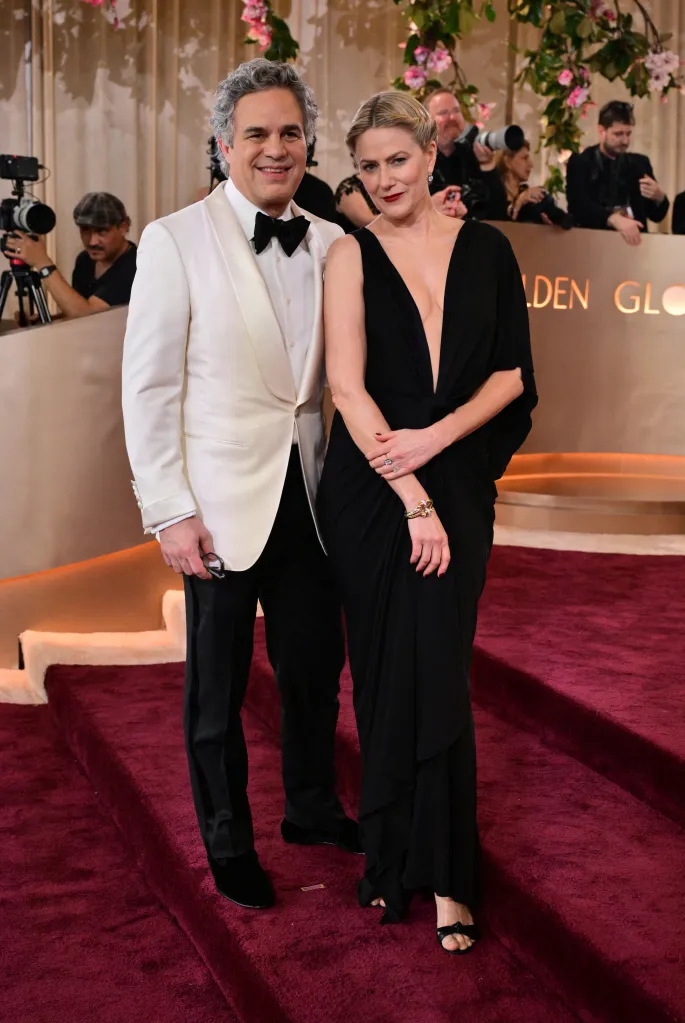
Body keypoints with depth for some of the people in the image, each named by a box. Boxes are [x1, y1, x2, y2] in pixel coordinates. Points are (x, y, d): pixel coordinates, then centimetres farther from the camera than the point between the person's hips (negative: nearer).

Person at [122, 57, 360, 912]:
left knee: (315, 668, 17)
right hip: (222, 504, -4)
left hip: (309, 495, 4)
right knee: (217, 689, 10)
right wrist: (169, 512, -12)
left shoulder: (332, 246, 6)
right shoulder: (176, 242, -6)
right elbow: (149, 389, -8)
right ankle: (229, 843, 31)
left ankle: (312, 808, 41)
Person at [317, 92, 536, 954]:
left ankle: (440, 873, 14)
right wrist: (412, 500, -13)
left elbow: (511, 374, 4)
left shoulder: (485, 249, 6)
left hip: (460, 485, 1)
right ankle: (392, 855, 23)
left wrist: (435, 439, -12)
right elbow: (348, 385, -8)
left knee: (437, 670, 0)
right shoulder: (351, 254, 0)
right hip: (371, 488, -1)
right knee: (385, 671, 6)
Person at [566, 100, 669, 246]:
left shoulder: (639, 163, 13)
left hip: (633, 237, 3)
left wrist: (659, 197, -8)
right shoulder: (580, 161, 1)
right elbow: (578, 205, -16)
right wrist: (615, 219, -31)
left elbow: (656, 216, 14)